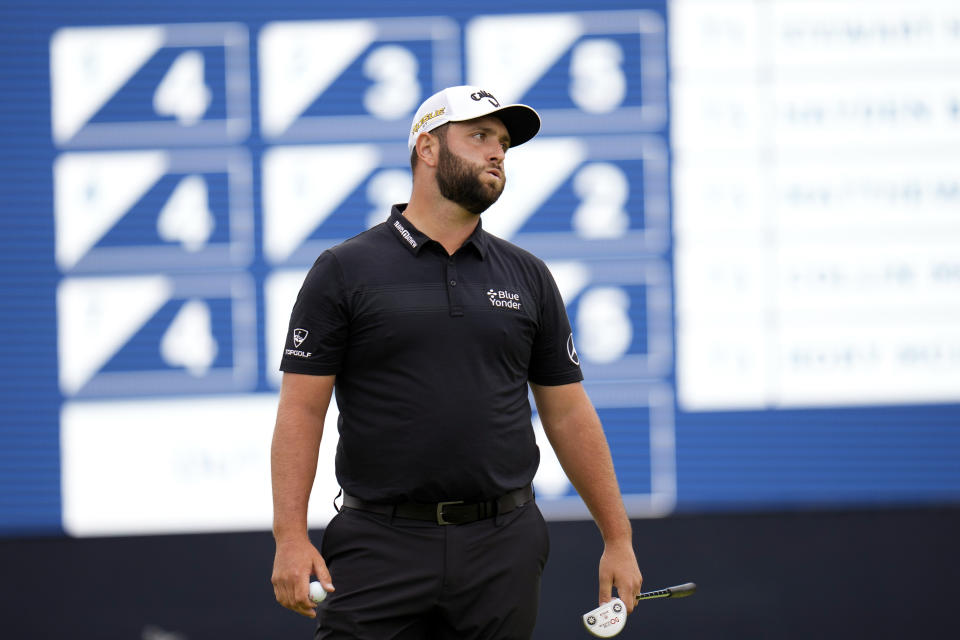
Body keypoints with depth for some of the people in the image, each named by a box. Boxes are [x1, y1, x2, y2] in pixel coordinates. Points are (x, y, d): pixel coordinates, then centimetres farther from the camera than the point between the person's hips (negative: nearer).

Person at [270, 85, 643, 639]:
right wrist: (291, 536, -12)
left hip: (501, 550, 3)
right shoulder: (345, 271, 2)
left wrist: (619, 537, 11)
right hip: (381, 546, -3)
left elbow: (569, 413, 15)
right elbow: (301, 410, -2)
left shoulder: (527, 277, 12)